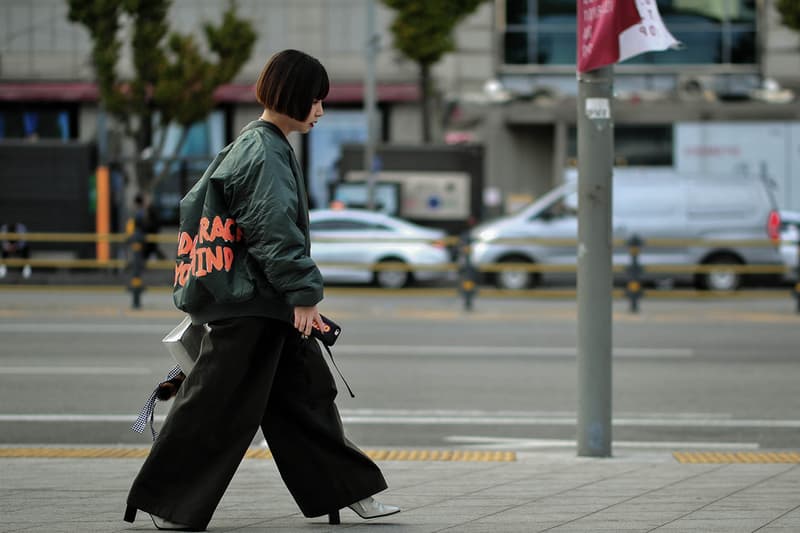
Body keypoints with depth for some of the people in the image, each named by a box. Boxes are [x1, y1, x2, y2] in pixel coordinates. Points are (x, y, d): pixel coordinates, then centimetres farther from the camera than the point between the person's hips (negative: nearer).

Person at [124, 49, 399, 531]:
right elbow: (275, 232, -22)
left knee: (307, 394, 11)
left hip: (270, 305, 10)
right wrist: (304, 295, -20)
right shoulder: (264, 153, -16)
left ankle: (349, 491, 15)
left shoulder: (256, 145, 15)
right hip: (250, 300, -10)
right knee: (219, 403, -4)